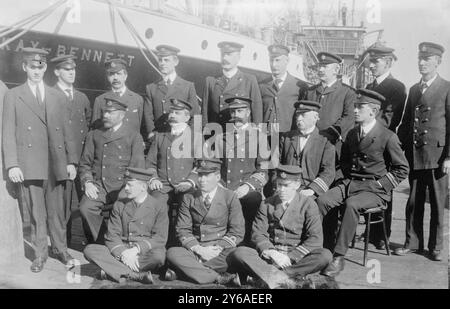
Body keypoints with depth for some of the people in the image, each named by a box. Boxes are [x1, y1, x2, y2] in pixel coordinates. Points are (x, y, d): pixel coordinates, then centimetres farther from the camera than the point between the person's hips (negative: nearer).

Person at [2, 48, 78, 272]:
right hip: (30, 165, -2)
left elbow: (66, 132, 12)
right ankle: (40, 254, 17)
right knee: (36, 214, 3)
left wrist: (71, 160, 6)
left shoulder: (58, 97, 14)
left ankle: (60, 249, 22)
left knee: (57, 211, 7)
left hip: (56, 165, 2)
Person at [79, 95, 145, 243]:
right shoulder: (94, 135, 17)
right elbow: (85, 163, 16)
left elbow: (138, 168, 1)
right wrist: (87, 183, -1)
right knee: (85, 207, -25)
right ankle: (100, 242, -5)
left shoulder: (134, 136, 6)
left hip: (123, 188, -2)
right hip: (98, 185, 3)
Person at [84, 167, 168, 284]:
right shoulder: (119, 205, 11)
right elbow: (112, 235, 3)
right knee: (89, 250, -20)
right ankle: (136, 275, -28)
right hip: (121, 251, 4)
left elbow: (160, 238, -7)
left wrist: (136, 249, -21)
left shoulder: (159, 207, 1)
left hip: (145, 253, -4)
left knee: (158, 255, -37)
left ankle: (121, 272, -18)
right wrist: (122, 253, -18)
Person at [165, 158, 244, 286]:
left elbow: (237, 232, 0)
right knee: (172, 253, -28)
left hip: (221, 250, -2)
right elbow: (182, 230, 4)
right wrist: (199, 249, -13)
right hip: (195, 249, 2)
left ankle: (188, 269, -22)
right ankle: (222, 278, -29)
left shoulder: (230, 197, 4)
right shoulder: (188, 198, 10)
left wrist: (217, 249, -15)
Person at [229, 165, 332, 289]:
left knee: (325, 255, -31)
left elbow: (315, 238, -6)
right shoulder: (267, 204, 10)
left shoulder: (308, 204, 3)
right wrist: (270, 252, -17)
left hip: (297, 256, -1)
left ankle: (268, 274, -33)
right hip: (269, 254, 1)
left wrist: (290, 256, -16)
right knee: (239, 253, -24)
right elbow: (258, 233, 4)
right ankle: (277, 276, -42)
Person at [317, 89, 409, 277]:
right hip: (350, 183, 6)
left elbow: (402, 169, 0)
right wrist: (348, 178, 11)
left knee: (351, 204, -35)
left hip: (375, 188, -5)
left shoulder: (388, 137, -6)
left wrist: (381, 185, -9)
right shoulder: (352, 134, 13)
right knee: (322, 200, -21)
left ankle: (339, 257, -28)